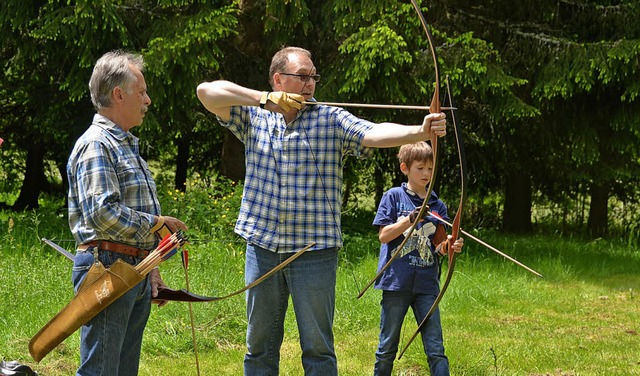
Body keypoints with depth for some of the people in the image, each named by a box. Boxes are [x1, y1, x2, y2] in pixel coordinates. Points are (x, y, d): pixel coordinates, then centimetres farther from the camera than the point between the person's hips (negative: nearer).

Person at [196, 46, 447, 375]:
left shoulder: (331, 120, 0)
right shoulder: (254, 118, 6)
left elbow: (375, 134, -14)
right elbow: (207, 91, -3)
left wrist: (421, 131, -33)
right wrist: (266, 99, -11)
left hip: (314, 250, -2)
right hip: (262, 247, 2)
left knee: (317, 348, 3)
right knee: (260, 345, 11)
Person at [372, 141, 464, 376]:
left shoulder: (437, 205, 10)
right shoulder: (394, 197, 2)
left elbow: (437, 248, 6)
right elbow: (383, 235, -6)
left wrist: (449, 245, -16)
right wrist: (410, 219, -18)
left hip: (426, 285, 2)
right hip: (396, 283, -2)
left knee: (436, 350, -2)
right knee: (387, 347, 7)